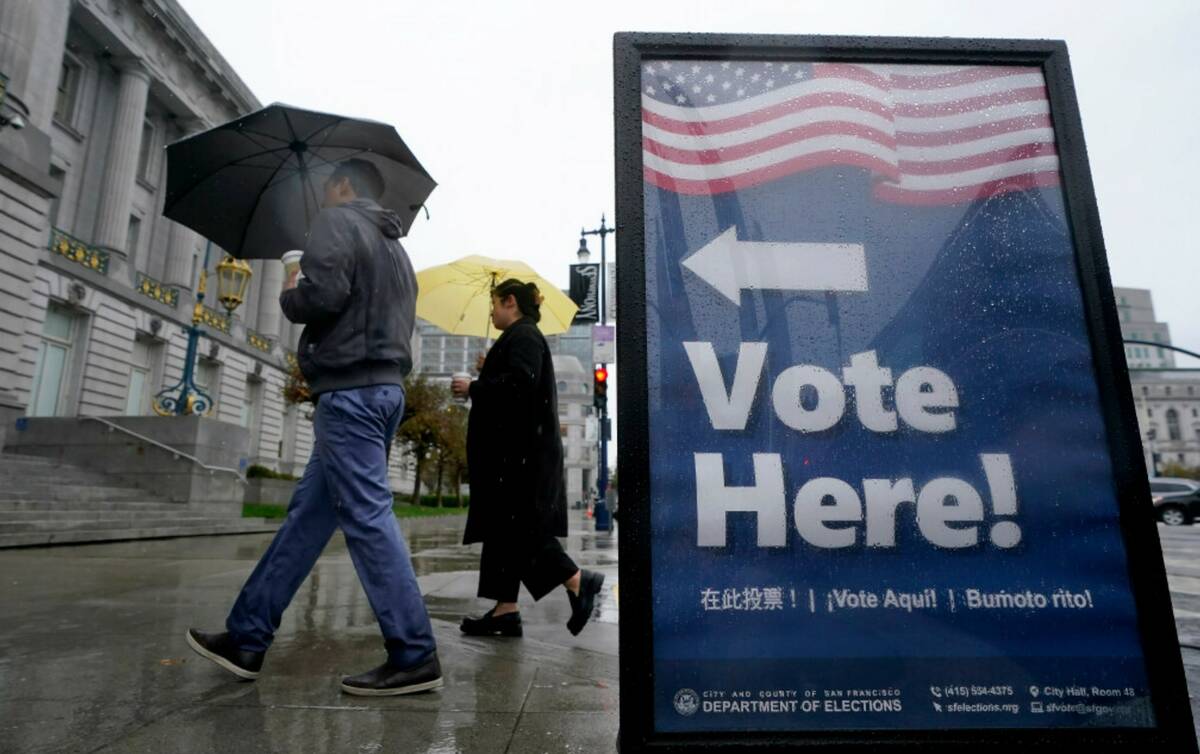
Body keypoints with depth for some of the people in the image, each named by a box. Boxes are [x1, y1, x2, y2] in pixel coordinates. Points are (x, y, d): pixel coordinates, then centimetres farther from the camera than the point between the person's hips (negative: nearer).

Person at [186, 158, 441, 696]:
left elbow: (324, 294, -18)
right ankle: (247, 637, 21)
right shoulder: (393, 245, 25)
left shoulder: (336, 221, -2)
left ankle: (414, 656, -5)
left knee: (368, 517, -9)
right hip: (386, 385, 9)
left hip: (349, 388, -9)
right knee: (308, 514, 12)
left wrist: (288, 297, 4)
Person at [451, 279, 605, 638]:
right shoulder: (520, 337, 22)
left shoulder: (523, 335, -8)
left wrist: (474, 387, -14)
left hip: (520, 450, -10)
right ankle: (506, 610, 11)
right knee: (505, 527, 8)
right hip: (515, 450, 10)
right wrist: (486, 377, 20)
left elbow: (521, 381, -23)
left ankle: (578, 581, -1)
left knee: (517, 526, -8)